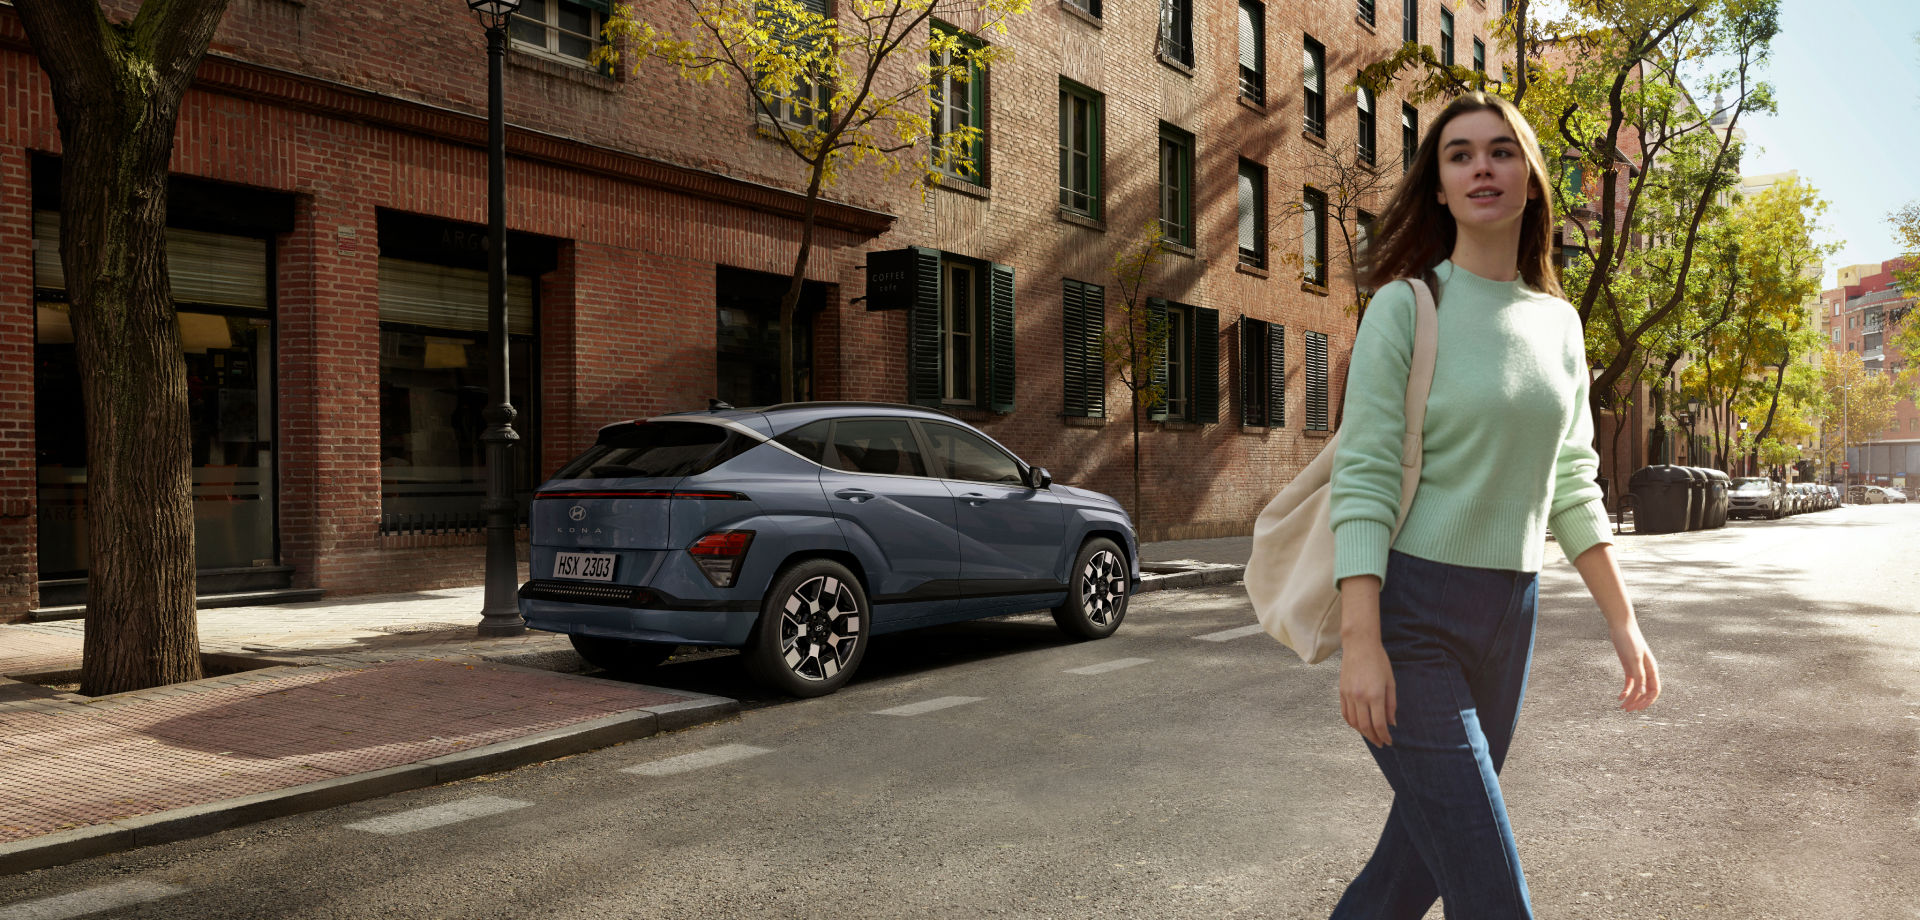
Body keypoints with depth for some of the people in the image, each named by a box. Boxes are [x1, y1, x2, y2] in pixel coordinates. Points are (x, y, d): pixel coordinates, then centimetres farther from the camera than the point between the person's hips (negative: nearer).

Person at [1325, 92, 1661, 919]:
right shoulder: (1406, 306, -8)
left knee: (1429, 852, 16)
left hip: (1507, 616, 6)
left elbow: (1571, 487, 14)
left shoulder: (1559, 322, 10)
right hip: (1408, 611, -6)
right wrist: (1359, 642, -22)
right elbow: (1362, 478, -14)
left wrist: (1622, 620, 10)